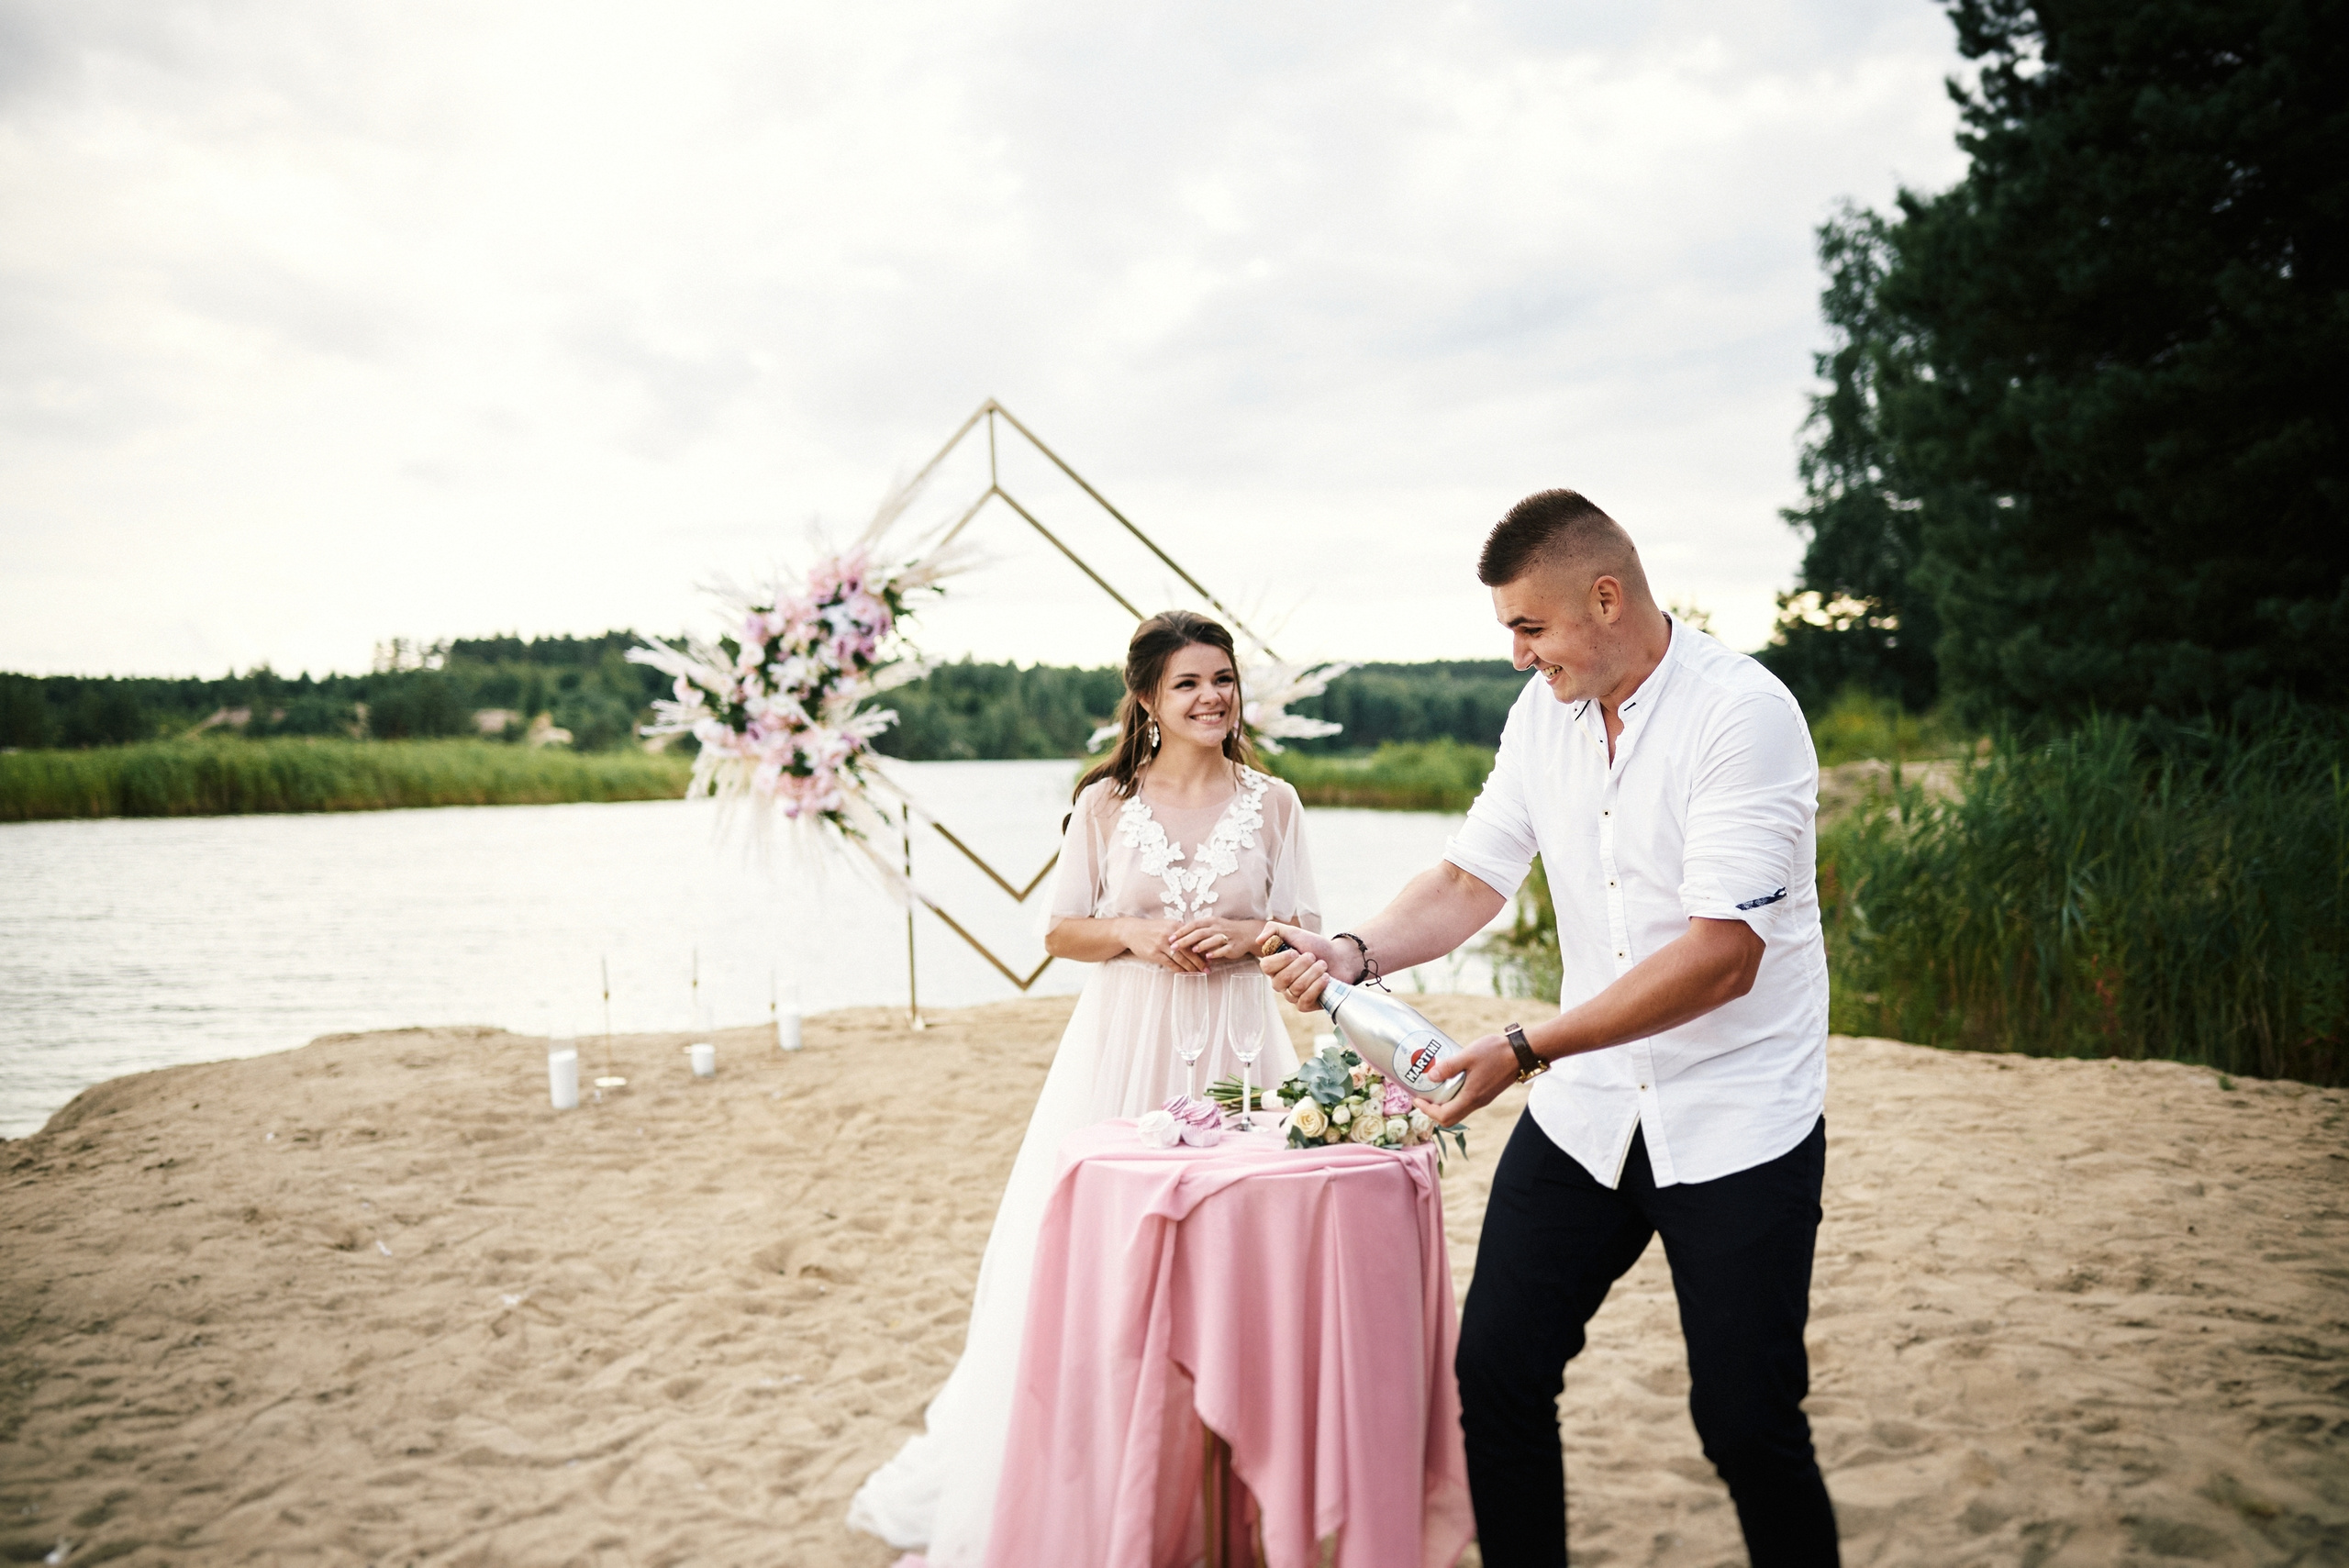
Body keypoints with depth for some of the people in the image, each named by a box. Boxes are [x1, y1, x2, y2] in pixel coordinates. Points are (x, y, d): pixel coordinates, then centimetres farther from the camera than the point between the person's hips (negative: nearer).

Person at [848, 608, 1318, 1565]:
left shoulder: (1273, 803, 4)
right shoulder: (1106, 803, 2)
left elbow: (1305, 932, 6)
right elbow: (1061, 931, 5)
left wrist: (1244, 933, -13)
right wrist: (1134, 933, -12)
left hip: (1234, 1045, 1)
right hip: (1124, 1043, 0)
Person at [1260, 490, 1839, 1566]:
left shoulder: (1744, 714, -18)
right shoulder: (1544, 711, 3)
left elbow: (1723, 955, -24)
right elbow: (1472, 878, 7)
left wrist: (1525, 1051, -28)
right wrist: (1356, 954, -13)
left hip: (1735, 1123, -6)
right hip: (1584, 1110, 6)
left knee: (1747, 1423, 0)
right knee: (1494, 1371, 4)